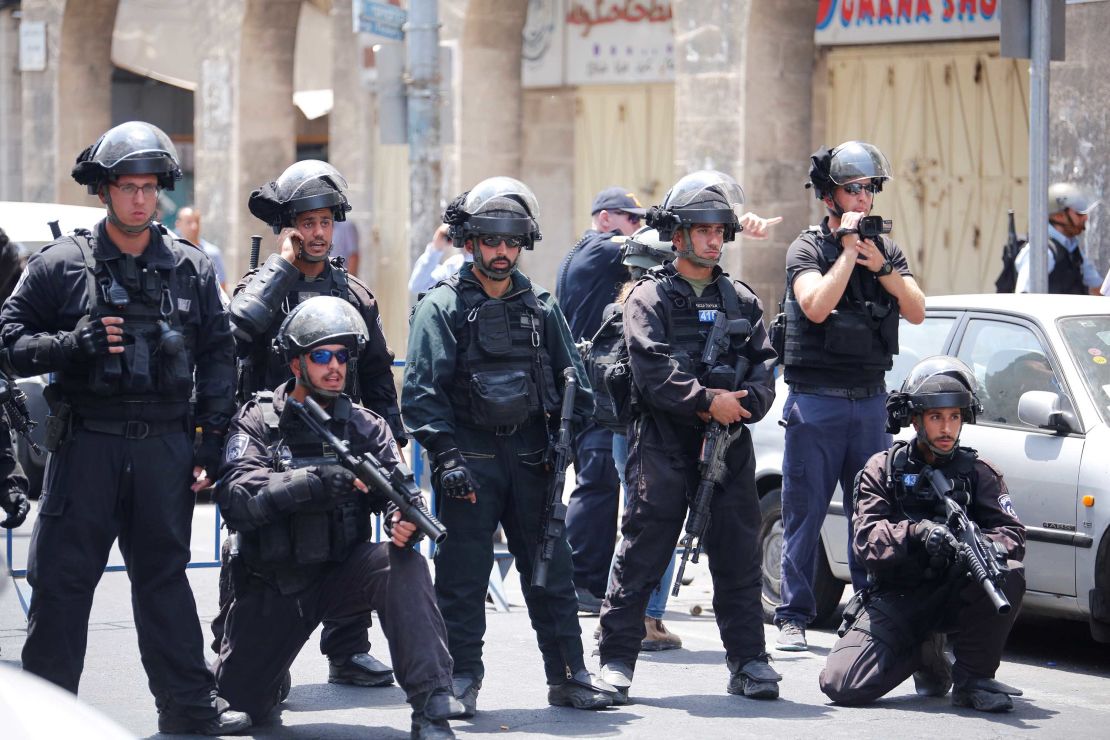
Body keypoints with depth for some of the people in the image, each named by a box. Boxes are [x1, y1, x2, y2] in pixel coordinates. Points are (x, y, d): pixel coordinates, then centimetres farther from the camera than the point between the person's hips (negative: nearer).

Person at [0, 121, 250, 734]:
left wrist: (212, 442, 5)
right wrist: (74, 344, -16)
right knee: (61, 580, 0)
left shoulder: (191, 269, 9)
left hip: (165, 447, 2)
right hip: (86, 444, -2)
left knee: (164, 575, 10)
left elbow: (218, 358, 11)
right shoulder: (60, 265, 0)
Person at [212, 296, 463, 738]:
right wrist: (318, 482, -35)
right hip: (272, 586, 0)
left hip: (340, 575, 0)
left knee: (405, 565, -30)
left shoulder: (365, 427, 2)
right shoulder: (258, 423, -5)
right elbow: (237, 498, -22)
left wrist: (403, 519, -34)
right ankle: (274, 679, 36)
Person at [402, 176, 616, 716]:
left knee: (551, 571, 6)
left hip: (529, 458, 4)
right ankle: (462, 679, 7)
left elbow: (571, 380, 17)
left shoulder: (541, 308, 11)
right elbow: (422, 392, -9)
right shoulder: (442, 308, -2)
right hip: (469, 457, -4)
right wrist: (447, 458, -17)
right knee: (462, 576, -2)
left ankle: (568, 676, 13)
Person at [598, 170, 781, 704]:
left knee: (738, 554, 4)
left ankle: (748, 661, 10)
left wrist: (743, 402, -11)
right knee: (643, 553, -3)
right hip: (664, 444, -4)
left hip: (729, 444, 4)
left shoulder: (741, 300, 16)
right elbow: (652, 370, -10)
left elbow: (763, 368, 9)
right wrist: (707, 400, -17)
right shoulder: (649, 298, 3)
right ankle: (616, 660, 1)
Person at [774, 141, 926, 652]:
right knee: (805, 514, -2)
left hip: (871, 399, 4)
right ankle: (793, 617, 2)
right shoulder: (808, 248, -2)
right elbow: (817, 307, -19)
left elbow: (916, 312, 1)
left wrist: (881, 266, -10)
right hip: (816, 400, -4)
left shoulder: (886, 249, 12)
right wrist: (849, 250, -15)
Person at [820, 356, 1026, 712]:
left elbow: (1011, 531, -6)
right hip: (893, 599, 0)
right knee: (843, 685, -21)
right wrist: (917, 532, -31)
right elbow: (867, 540, -11)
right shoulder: (882, 469, 2)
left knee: (1009, 575, -32)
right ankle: (925, 653, 11)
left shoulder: (978, 472, 7)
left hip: (952, 594, 1)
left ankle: (972, 678, -11)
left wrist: (990, 547, -31)